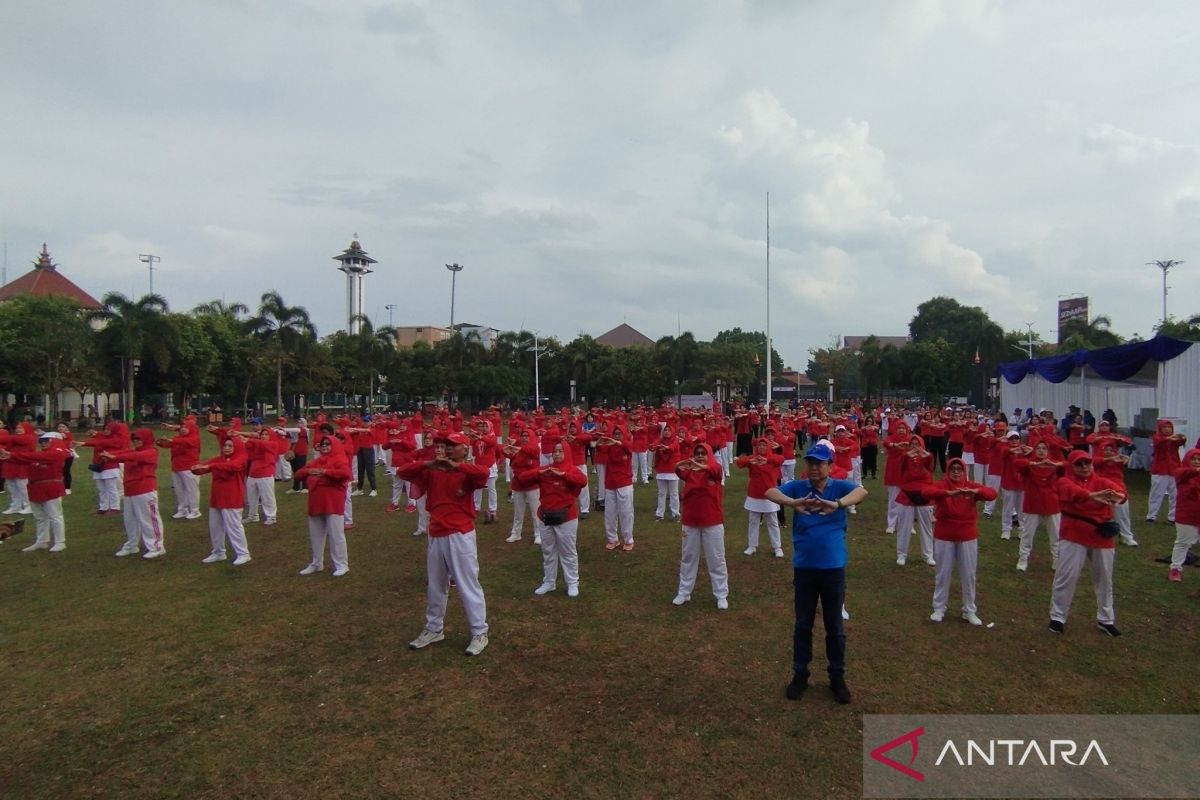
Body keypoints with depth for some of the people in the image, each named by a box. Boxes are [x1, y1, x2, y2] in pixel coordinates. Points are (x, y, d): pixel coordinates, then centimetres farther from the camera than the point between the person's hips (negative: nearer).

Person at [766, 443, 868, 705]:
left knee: (835, 625, 14)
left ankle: (837, 676, 31)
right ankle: (800, 673, 29)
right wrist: (792, 502, -44)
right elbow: (770, 492, -22)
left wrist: (838, 504, -47)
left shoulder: (839, 487, -6)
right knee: (803, 624, 14)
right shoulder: (798, 487, -5)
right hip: (804, 567, 0)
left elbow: (862, 492, -27)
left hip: (834, 567, 0)